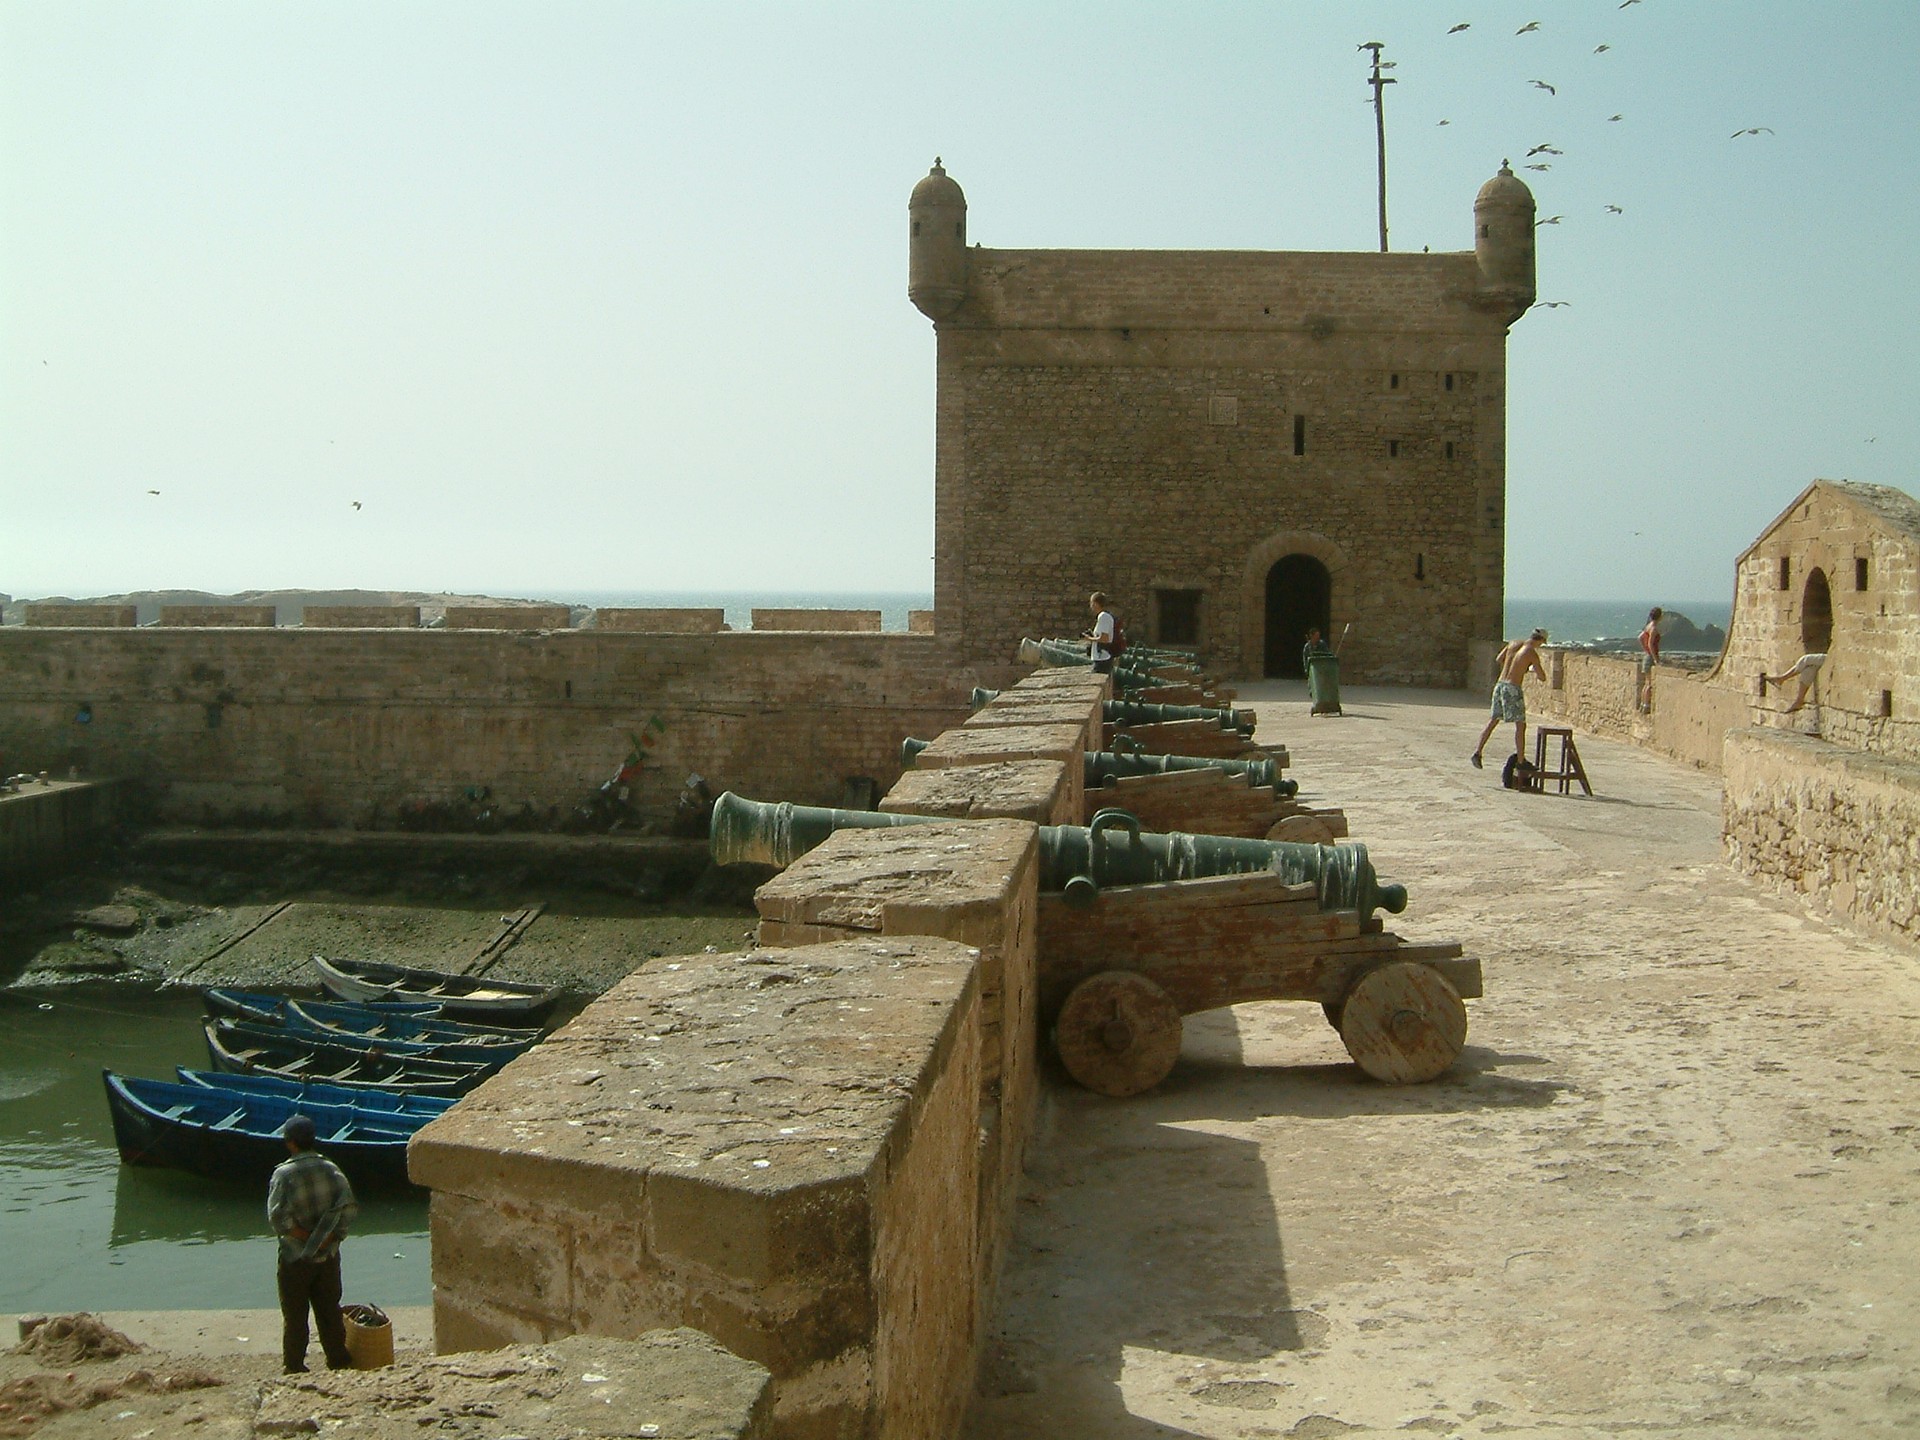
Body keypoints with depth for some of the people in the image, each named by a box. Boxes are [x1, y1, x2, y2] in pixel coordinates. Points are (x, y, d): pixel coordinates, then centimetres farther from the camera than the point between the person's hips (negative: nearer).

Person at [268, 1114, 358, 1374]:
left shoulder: (283, 1174, -13)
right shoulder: (331, 1169, -2)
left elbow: (278, 1217, -20)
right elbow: (348, 1207, -8)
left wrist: (304, 1236, -12)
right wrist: (329, 1237, -7)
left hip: (295, 1257, -4)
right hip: (328, 1255, 4)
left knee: (295, 1315, 8)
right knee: (330, 1310, 14)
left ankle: (294, 1367, 15)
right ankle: (339, 1361, 19)